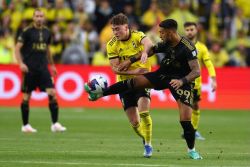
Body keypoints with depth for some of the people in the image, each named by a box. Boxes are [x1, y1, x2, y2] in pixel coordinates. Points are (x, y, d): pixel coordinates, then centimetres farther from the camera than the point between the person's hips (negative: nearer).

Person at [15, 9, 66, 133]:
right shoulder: (27, 31, -5)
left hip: (43, 68, 4)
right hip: (29, 69, -4)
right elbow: (17, 48, -6)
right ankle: (25, 125, 14)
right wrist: (21, 63, -19)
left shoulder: (47, 32, 10)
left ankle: (55, 124, -6)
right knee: (26, 96, 2)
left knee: (52, 93, -8)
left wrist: (52, 65, 24)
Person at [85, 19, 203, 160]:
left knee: (186, 119, -14)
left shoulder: (188, 48, -25)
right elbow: (151, 50, 15)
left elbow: (197, 71, -32)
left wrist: (182, 81, -47)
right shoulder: (166, 44, -4)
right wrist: (131, 61, 15)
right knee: (136, 81, -7)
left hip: (182, 81, -6)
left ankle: (191, 150, 5)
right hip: (164, 74, 6)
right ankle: (100, 94, 1)